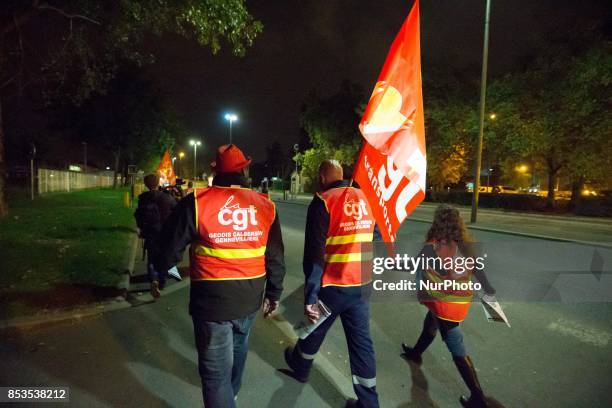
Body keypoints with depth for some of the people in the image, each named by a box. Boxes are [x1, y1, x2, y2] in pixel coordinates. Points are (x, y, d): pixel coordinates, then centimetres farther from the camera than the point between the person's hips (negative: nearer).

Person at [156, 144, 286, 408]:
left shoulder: (197, 202, -12)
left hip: (212, 300, -5)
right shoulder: (265, 205, -3)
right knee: (238, 348, 31)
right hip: (249, 299, 5)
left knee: (216, 370, 10)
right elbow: (276, 258, 1)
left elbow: (170, 249, -6)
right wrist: (273, 294, 14)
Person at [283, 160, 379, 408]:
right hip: (361, 285, 4)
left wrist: (311, 296, -15)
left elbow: (314, 253, -17)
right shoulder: (365, 199, 6)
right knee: (361, 342, 12)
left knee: (315, 331, 20)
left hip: (332, 286, -4)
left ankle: (300, 367, 47)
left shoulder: (323, 202, -12)